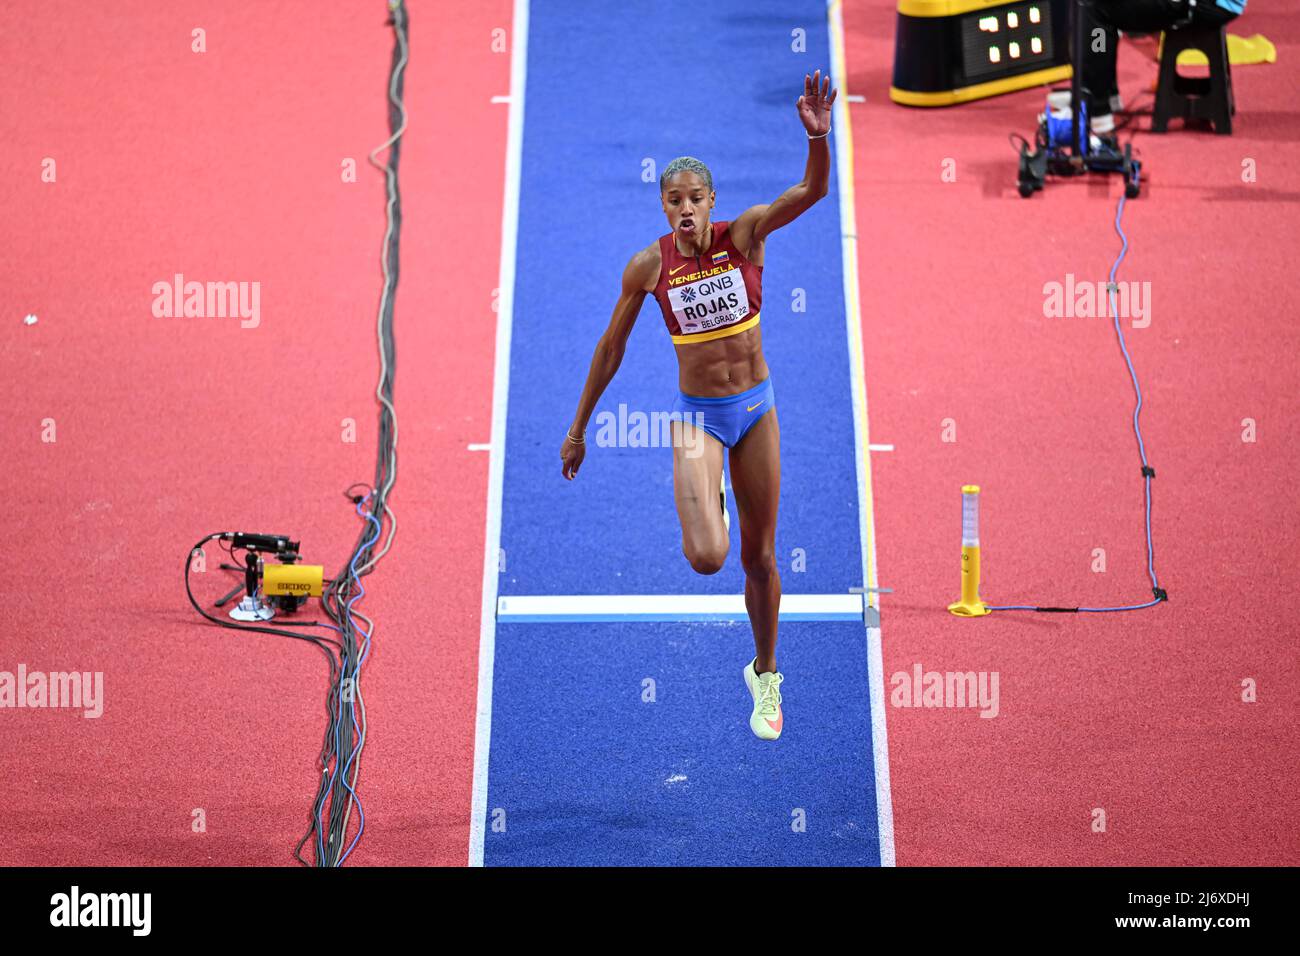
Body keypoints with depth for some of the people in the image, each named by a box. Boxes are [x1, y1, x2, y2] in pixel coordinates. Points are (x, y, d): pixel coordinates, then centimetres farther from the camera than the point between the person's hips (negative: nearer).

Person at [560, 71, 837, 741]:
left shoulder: (744, 235, -10)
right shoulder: (648, 266, -10)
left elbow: (811, 190, -25)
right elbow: (611, 348, 2)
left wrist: (817, 137, -45)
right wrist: (578, 428, 7)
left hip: (755, 408, 1)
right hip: (697, 415, -1)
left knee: (760, 557, 11)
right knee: (706, 558, -18)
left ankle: (765, 675, 32)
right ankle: (706, 508, 21)